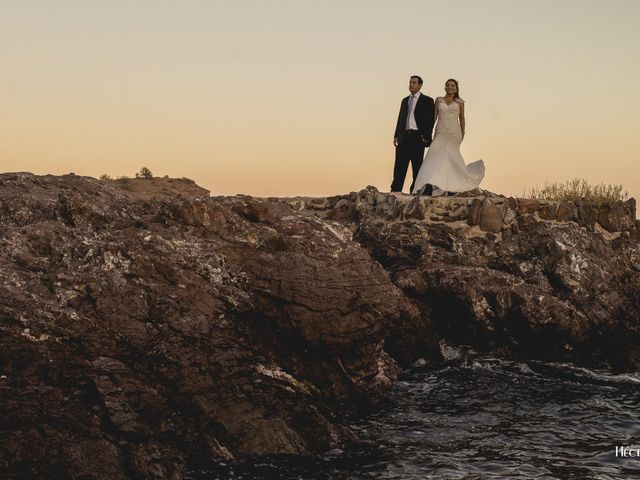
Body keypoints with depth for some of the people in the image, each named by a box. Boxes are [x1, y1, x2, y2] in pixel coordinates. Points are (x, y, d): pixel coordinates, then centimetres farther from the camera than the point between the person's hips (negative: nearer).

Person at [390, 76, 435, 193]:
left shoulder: (427, 101, 2)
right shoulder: (405, 101, 19)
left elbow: (430, 120, -4)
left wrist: (426, 137, -12)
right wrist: (396, 136, 10)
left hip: (418, 138, -5)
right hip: (404, 137, 5)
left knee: (417, 168, -1)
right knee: (399, 167, -1)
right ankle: (395, 191, -2)